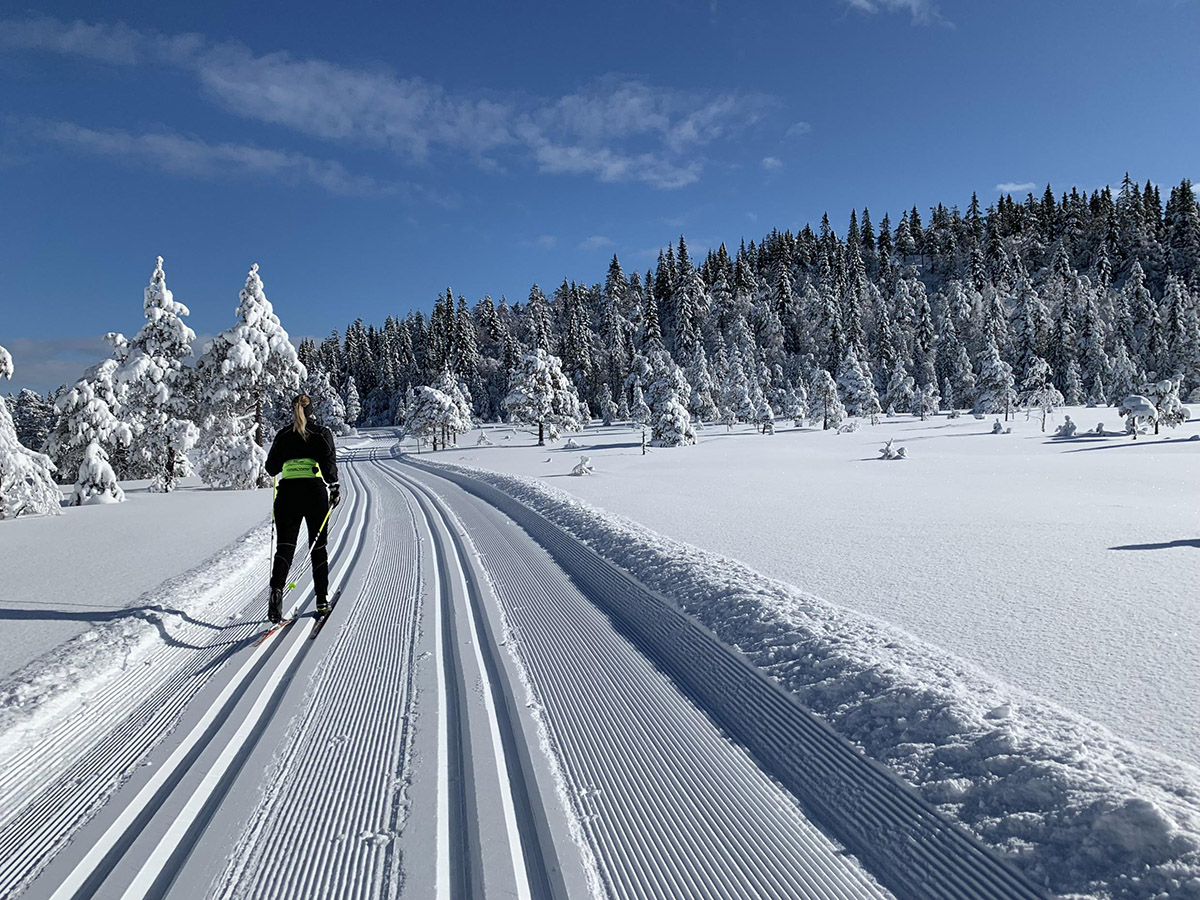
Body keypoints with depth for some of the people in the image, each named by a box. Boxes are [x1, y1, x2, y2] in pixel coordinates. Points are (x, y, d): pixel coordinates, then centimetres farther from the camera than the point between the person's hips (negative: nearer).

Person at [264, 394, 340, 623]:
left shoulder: (283, 435, 9)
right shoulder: (322, 432, 3)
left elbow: (271, 468, 12)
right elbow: (329, 463, -8)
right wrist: (334, 487, 3)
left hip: (287, 492, 1)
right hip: (315, 492, -1)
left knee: (284, 546, 2)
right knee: (318, 547, 10)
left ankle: (277, 589, -23)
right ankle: (322, 601, 15)